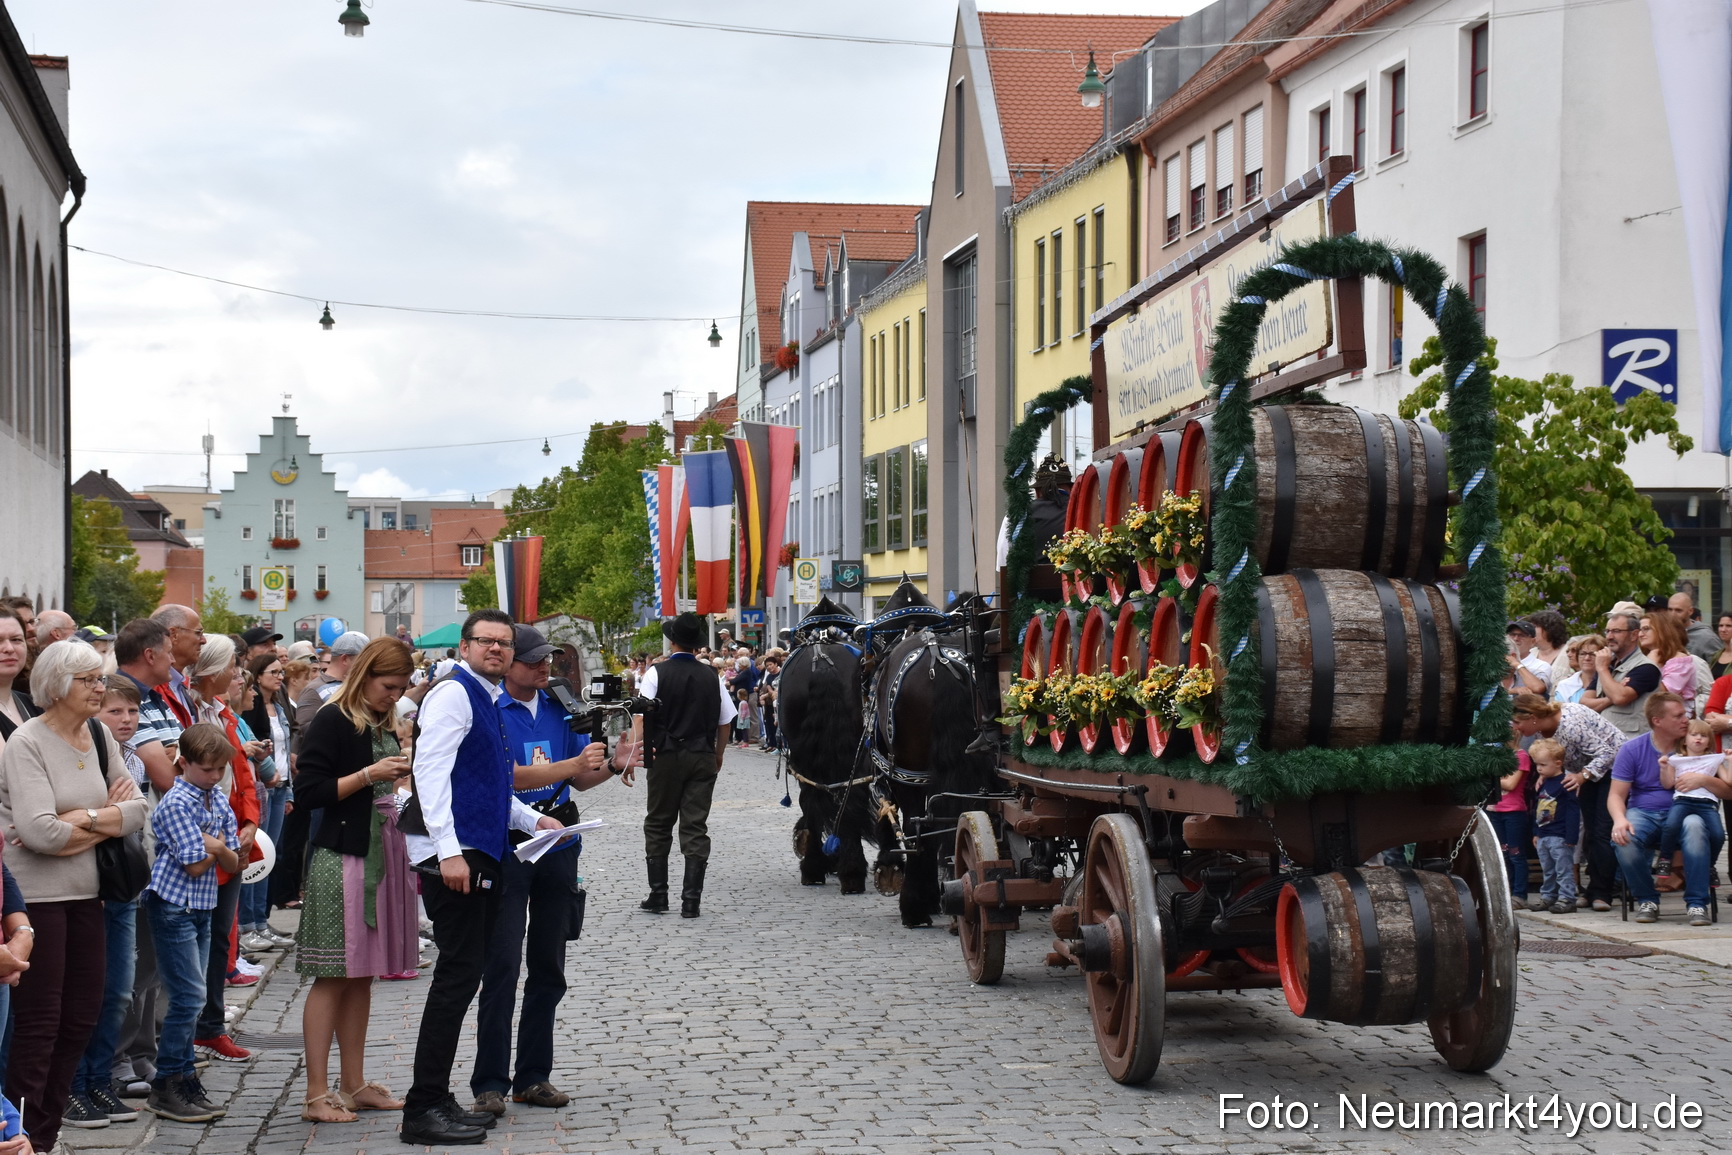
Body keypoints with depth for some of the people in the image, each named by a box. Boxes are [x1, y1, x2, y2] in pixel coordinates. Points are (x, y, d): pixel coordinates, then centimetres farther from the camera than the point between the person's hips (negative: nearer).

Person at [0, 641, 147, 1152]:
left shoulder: (99, 737, 8)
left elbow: (136, 808, 1)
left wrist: (82, 820, -14)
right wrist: (107, 818, -9)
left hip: (84, 893, 7)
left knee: (81, 1015, 11)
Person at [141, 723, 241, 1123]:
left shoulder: (219, 801, 8)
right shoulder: (177, 804, -15)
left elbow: (232, 863, 7)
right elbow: (196, 866, -18)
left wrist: (214, 847, -13)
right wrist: (216, 847, 0)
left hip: (201, 908, 8)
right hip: (173, 907, -8)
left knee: (191, 997, 11)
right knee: (189, 995, -9)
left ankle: (185, 1080, 17)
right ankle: (165, 1088, -3)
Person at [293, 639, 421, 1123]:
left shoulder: (384, 726, 16)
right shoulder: (332, 721, -8)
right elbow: (309, 791, -15)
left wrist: (401, 779, 6)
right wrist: (369, 775, -18)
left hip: (383, 855, 8)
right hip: (342, 858, -8)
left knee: (363, 974, 11)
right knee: (333, 976, -7)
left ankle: (353, 1084, 17)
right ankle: (317, 1094, -5)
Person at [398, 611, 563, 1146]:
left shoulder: (488, 701, 19)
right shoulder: (453, 695, -10)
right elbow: (431, 772, -20)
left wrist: (533, 819, 19)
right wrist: (449, 851, -26)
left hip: (481, 854, 10)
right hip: (454, 855, -10)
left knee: (463, 976, 12)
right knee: (458, 976, -10)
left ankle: (435, 1099, 19)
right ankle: (424, 1110, -6)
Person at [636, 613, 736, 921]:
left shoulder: (657, 673, -5)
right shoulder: (711, 678, 4)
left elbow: (640, 714, -14)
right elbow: (725, 722, 9)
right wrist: (718, 756, 21)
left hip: (666, 757, -2)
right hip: (702, 758, 2)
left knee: (658, 826, 11)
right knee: (696, 828, 2)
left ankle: (658, 895, 11)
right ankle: (691, 901, -2)